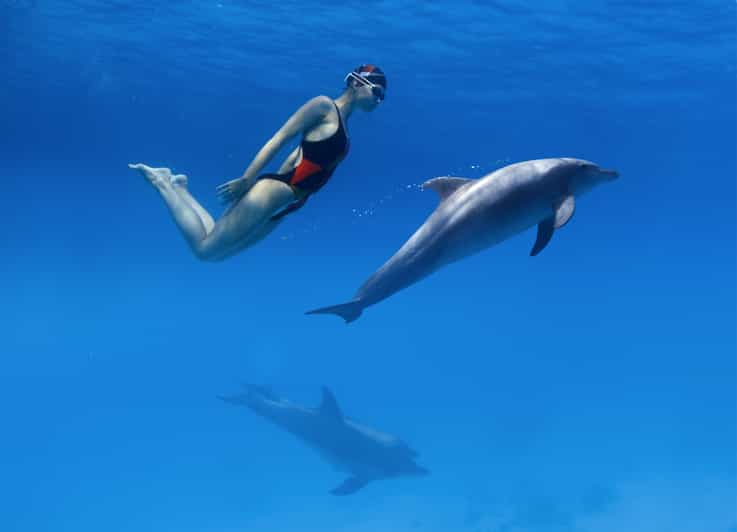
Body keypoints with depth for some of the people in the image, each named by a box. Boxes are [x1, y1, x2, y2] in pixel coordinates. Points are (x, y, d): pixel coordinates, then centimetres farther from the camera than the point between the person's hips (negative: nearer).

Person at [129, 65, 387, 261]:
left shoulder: (342, 123, 19)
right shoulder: (323, 106, -7)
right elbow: (278, 140, -13)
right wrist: (245, 181, -18)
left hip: (285, 202, 9)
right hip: (272, 194, -9)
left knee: (215, 253, 10)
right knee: (204, 248, -8)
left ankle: (178, 188, 20)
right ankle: (161, 182, 3)